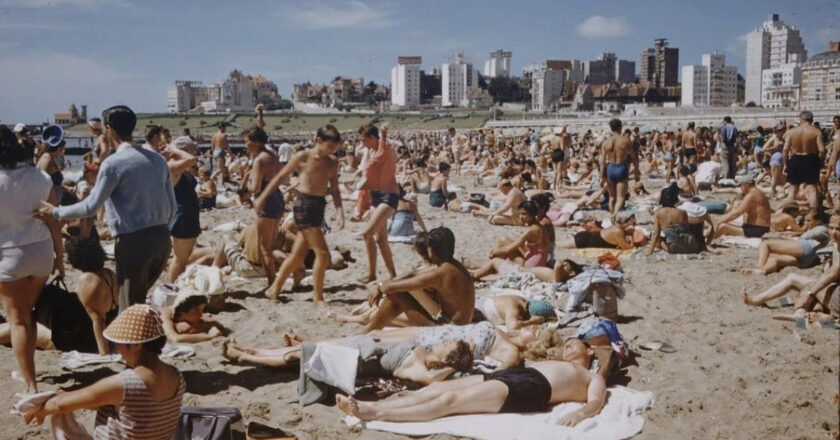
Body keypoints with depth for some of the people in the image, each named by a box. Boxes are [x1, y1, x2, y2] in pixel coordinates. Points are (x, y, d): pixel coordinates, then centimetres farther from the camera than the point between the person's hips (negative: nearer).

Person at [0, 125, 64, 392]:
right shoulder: (40, 177, -1)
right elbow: (53, 221, 2)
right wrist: (60, 256, 10)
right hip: (41, 251, 4)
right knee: (28, 314, 21)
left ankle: (31, 386, -1)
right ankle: (27, 371, 32)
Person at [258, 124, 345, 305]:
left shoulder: (333, 162, 8)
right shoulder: (303, 157, -8)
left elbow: (335, 189, 11)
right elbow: (280, 176, 1)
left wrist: (339, 211, -2)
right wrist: (263, 197, 7)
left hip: (319, 206, 6)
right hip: (304, 205, -6)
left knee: (298, 255, 12)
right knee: (323, 253, -10)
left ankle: (275, 288, 28)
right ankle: (318, 297, 3)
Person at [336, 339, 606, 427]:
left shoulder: (594, 379, 22)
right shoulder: (553, 363, 42)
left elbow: (595, 403, 1)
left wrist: (579, 413, -22)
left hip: (530, 387, -7)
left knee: (449, 400, -23)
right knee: (433, 390, -11)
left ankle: (375, 413, -31)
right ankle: (368, 406, -20)